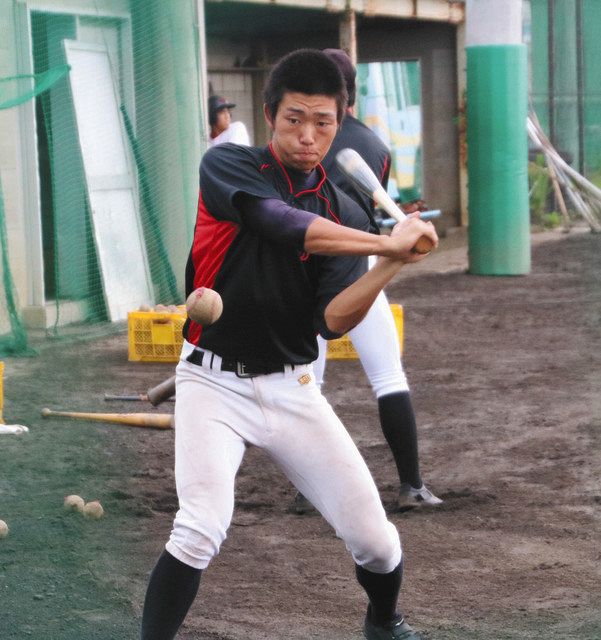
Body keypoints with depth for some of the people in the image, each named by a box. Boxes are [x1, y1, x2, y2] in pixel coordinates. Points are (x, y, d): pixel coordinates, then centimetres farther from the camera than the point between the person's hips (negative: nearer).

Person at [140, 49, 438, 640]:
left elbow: (333, 321, -9)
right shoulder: (227, 167, -7)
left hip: (292, 389, 3)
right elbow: (286, 226, -26)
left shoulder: (345, 215, 3)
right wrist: (387, 245, -24)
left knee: (372, 536, 0)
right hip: (214, 384, -3)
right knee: (201, 530, -25)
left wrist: (390, 266, -24)